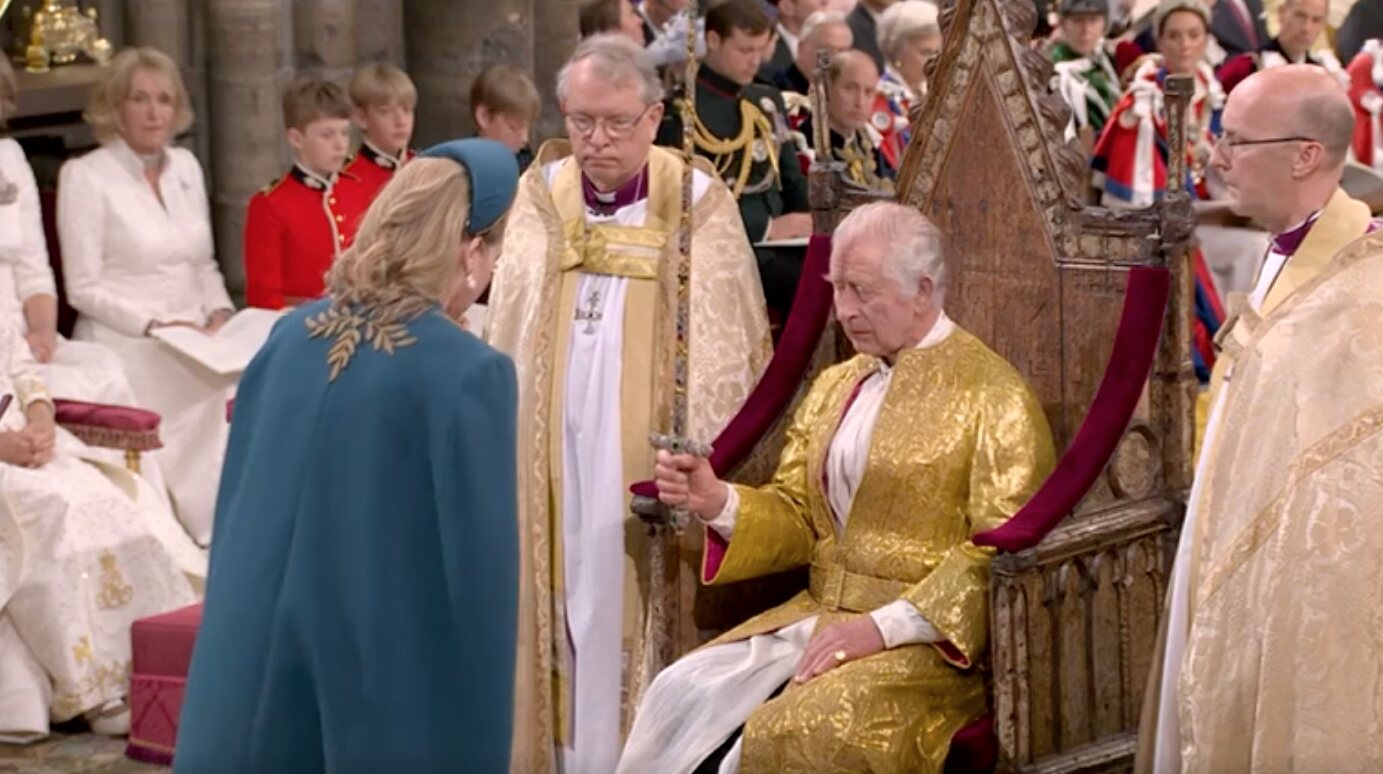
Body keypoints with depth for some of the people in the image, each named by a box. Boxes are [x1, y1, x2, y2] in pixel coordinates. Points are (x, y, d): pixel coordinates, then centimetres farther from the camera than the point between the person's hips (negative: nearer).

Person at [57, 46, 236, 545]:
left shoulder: (186, 167, 12)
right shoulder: (85, 176, -5)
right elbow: (84, 289, -8)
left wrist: (219, 312, -1)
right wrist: (155, 323, -17)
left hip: (193, 350, 5)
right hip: (128, 352, -5)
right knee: (154, 479, -15)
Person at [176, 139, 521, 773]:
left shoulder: (289, 337, 1)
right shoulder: (469, 373, -16)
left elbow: (239, 510, 9)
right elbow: (477, 578, -14)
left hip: (261, 673, 5)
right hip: (392, 693, -5)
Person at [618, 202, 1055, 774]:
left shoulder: (994, 395, -7)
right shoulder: (835, 386, 15)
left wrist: (885, 626, -21)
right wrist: (718, 504, -5)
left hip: (930, 636, -6)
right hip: (820, 613, 7)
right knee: (683, 700, -14)